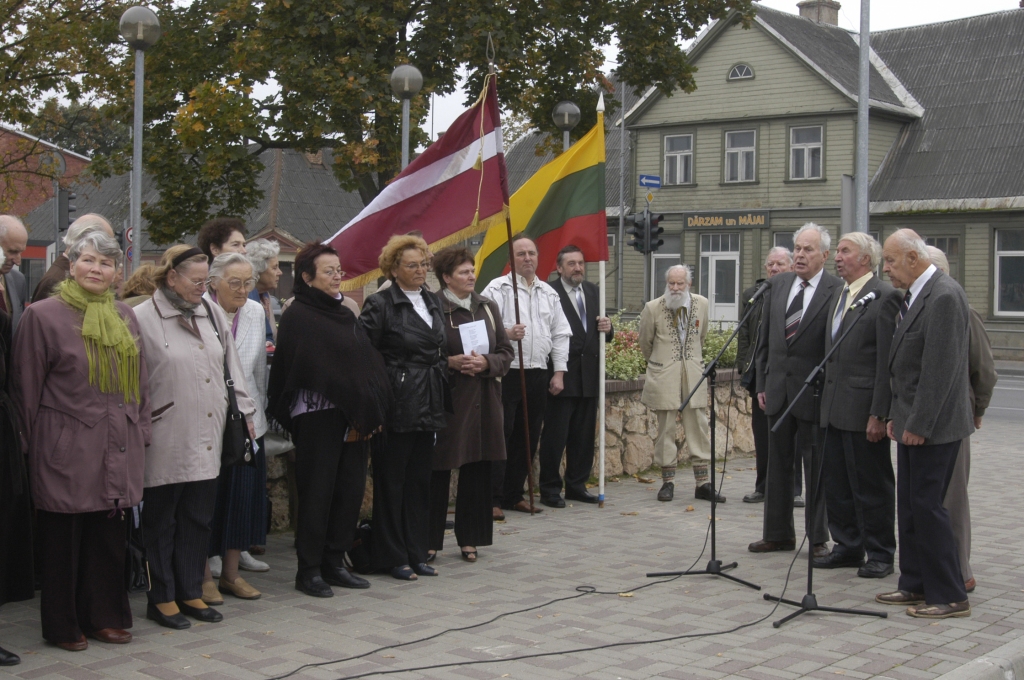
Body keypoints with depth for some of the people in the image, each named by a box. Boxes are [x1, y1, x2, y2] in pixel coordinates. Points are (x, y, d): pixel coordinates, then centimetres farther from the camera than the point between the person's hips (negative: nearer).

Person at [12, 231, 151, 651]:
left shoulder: (125, 316, 11)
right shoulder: (43, 315, -4)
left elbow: (140, 381, 16)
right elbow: (27, 387, -3)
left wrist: (140, 434, 12)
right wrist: (32, 442, -4)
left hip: (116, 449, 5)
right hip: (66, 447, -5)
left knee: (109, 537, 10)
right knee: (63, 538, 5)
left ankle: (104, 616, 23)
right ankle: (63, 626, 17)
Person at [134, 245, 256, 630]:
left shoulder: (212, 314, 10)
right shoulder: (143, 318, -8)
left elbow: (232, 366, 15)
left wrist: (244, 411, 13)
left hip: (207, 439, 5)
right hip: (166, 442, -5)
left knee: (199, 518, 11)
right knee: (162, 520, 7)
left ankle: (190, 593, 23)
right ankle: (162, 598, 18)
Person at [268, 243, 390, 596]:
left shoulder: (346, 315, 17)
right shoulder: (297, 317, -6)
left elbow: (370, 363, 13)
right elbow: (314, 370, -14)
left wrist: (369, 413, -1)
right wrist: (358, 411, -13)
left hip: (357, 418, 7)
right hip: (317, 417, -7)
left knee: (351, 491, 8)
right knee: (317, 493, -2)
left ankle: (334, 563, 19)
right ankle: (309, 570, 8)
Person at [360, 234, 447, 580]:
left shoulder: (433, 302, 14)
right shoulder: (380, 305, -8)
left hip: (428, 406, 7)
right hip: (397, 405, -7)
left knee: (420, 480, 12)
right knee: (391, 481, 2)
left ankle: (417, 553, 20)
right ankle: (393, 557, 11)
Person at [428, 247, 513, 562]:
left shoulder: (488, 307, 11)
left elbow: (506, 352, 11)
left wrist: (486, 362, -8)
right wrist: (450, 362, -19)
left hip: (484, 402, 5)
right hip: (447, 400, -5)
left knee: (477, 471, 8)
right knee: (439, 471, 0)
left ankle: (469, 538, 19)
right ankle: (430, 539, 11)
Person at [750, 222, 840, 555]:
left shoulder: (837, 291, -10)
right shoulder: (779, 285, 8)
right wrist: (761, 383, 10)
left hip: (814, 392, -5)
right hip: (778, 389, 6)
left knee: (816, 469, 5)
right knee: (778, 465, 13)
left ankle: (818, 538, 17)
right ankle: (778, 534, 23)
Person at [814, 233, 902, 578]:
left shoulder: (885, 297, -11)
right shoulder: (837, 294, 14)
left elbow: (887, 362, -15)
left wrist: (878, 414, -18)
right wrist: (826, 399, 13)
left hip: (863, 409, -8)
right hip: (834, 407, 8)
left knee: (872, 485, 3)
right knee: (835, 481, 13)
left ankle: (880, 554, 15)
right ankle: (848, 546, 26)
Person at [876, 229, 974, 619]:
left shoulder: (944, 296, -18)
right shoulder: (914, 296, 13)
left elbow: (941, 368, -22)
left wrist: (919, 424, -20)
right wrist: (896, 416, 15)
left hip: (932, 426, -10)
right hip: (912, 422, 10)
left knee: (927, 507, -5)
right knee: (909, 508, 14)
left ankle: (949, 597, 5)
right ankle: (916, 585, 24)